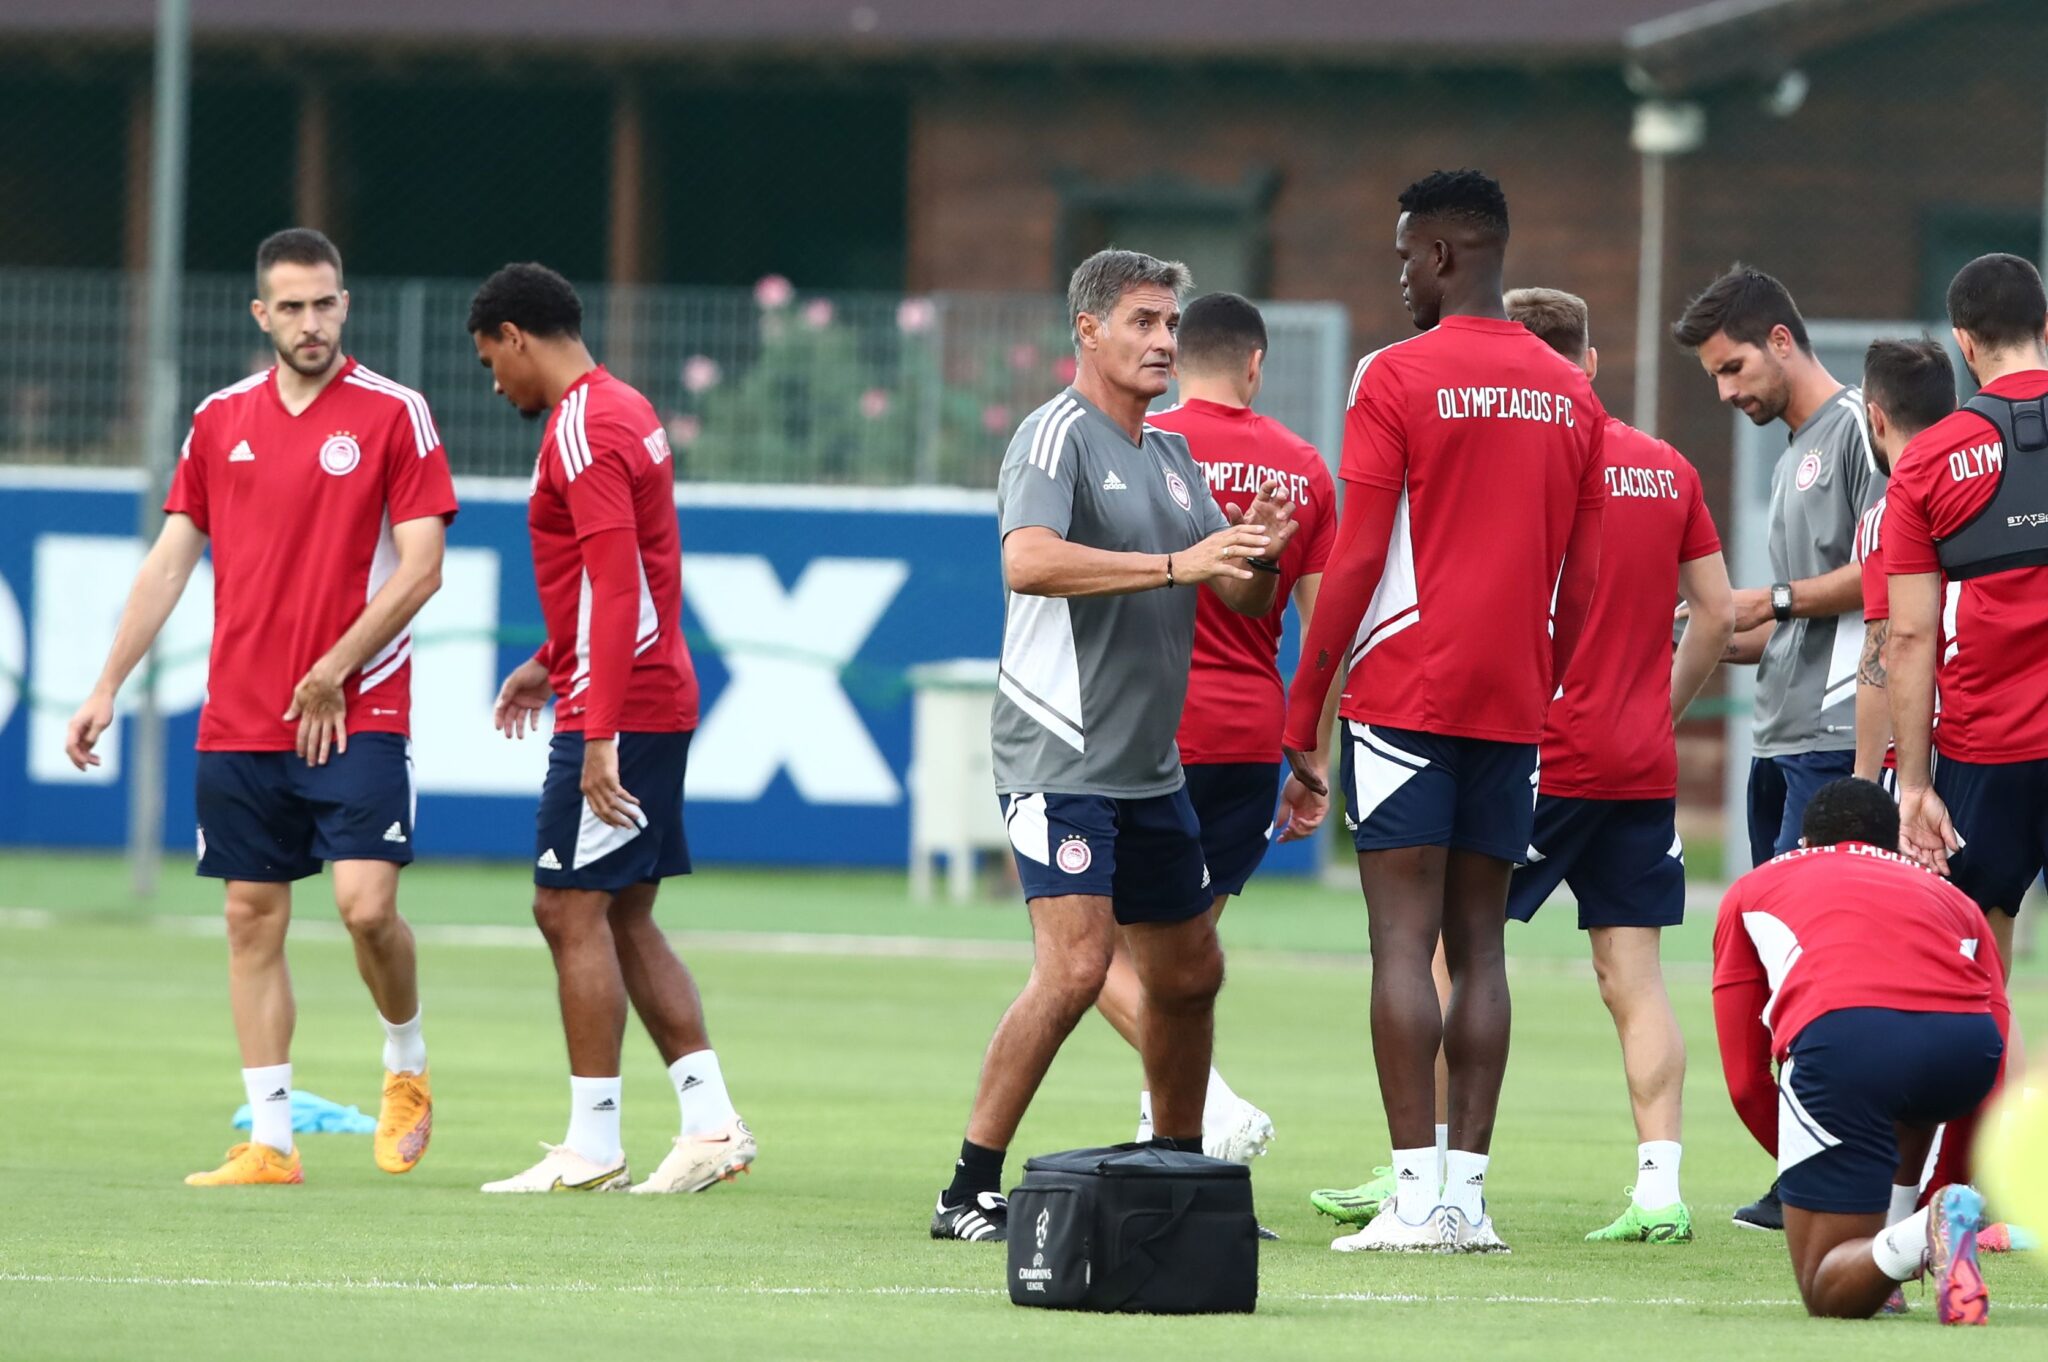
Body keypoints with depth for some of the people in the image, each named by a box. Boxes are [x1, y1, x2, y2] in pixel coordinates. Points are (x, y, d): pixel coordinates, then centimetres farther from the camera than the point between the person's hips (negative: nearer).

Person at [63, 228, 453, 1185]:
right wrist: (107, 690, 8)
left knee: (366, 904, -14)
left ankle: (406, 1069, 13)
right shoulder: (221, 421, 9)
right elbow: (170, 560, 12)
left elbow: (421, 568, -7)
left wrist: (333, 671, -13)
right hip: (238, 724, 4)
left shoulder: (394, 415, -3)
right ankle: (270, 1142, 7)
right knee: (253, 921, 3)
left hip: (358, 714, -4)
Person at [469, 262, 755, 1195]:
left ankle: (591, 1149, -5)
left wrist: (598, 736, -25)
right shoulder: (623, 411, 17)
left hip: (617, 713, -10)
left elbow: (616, 586, -22)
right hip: (660, 703, 10)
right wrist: (551, 664, 33)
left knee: (571, 909, -6)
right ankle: (711, 1122, 8)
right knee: (624, 919, 12)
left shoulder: (583, 432, -15)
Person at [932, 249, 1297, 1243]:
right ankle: (970, 1194, -14)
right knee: (1074, 965, -19)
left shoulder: (1171, 457, 17)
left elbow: (1241, 596, 19)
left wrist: (1259, 556, -5)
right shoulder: (1057, 436, -10)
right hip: (1059, 759, -9)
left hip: (1150, 768, 9)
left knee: (1187, 973, 14)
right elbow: (1028, 562, -28)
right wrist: (1177, 563, -31)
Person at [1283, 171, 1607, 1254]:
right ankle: (1468, 1192, 3)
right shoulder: (1569, 395, 11)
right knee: (1479, 943, 8)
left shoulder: (1397, 378, -7)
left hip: (1407, 692, -5)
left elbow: (1356, 558, -9)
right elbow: (1580, 580, 14)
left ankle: (1418, 1195, -12)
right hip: (1512, 706, 5)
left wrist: (1301, 708, -5)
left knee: (1403, 939, -6)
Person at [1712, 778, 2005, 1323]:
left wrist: (1815, 1174, 40)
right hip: (1968, 1046, 3)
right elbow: (1999, 1074, 31)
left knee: (1826, 1292, 7)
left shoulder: (1750, 891, 34)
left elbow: (1746, 1083, 28)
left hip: (1841, 1037, -3)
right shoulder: (1951, 898, 38)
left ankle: (1918, 1239, -24)